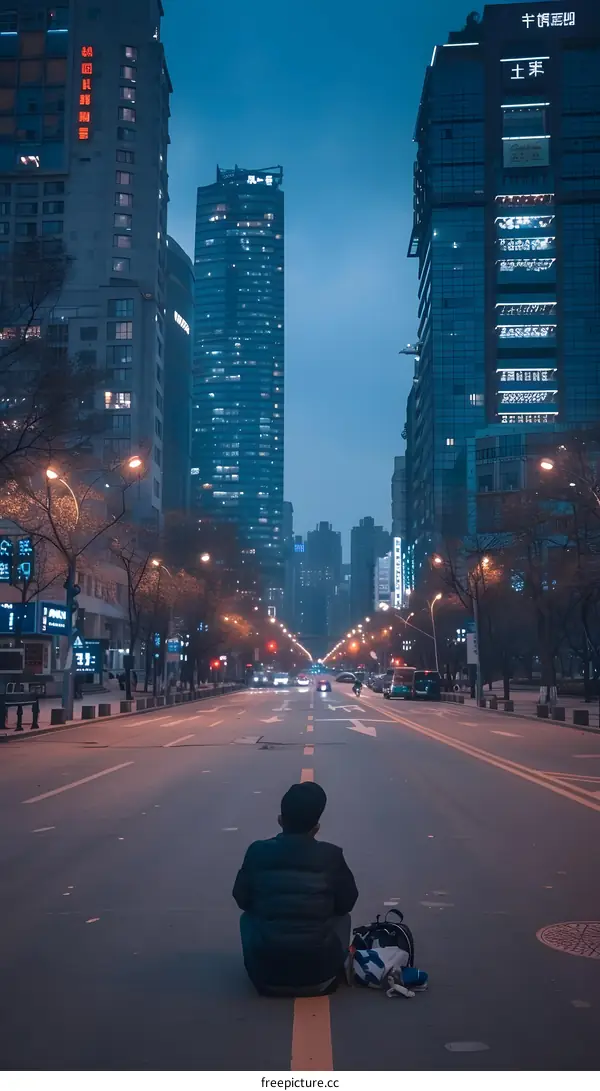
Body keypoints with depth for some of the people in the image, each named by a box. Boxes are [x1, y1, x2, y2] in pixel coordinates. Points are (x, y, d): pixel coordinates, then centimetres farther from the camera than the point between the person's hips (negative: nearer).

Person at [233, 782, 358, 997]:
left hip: (267, 978, 1)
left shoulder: (257, 852, -5)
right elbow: (347, 903, 7)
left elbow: (242, 900, 9)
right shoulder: (331, 856, -7)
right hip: (320, 977, 0)